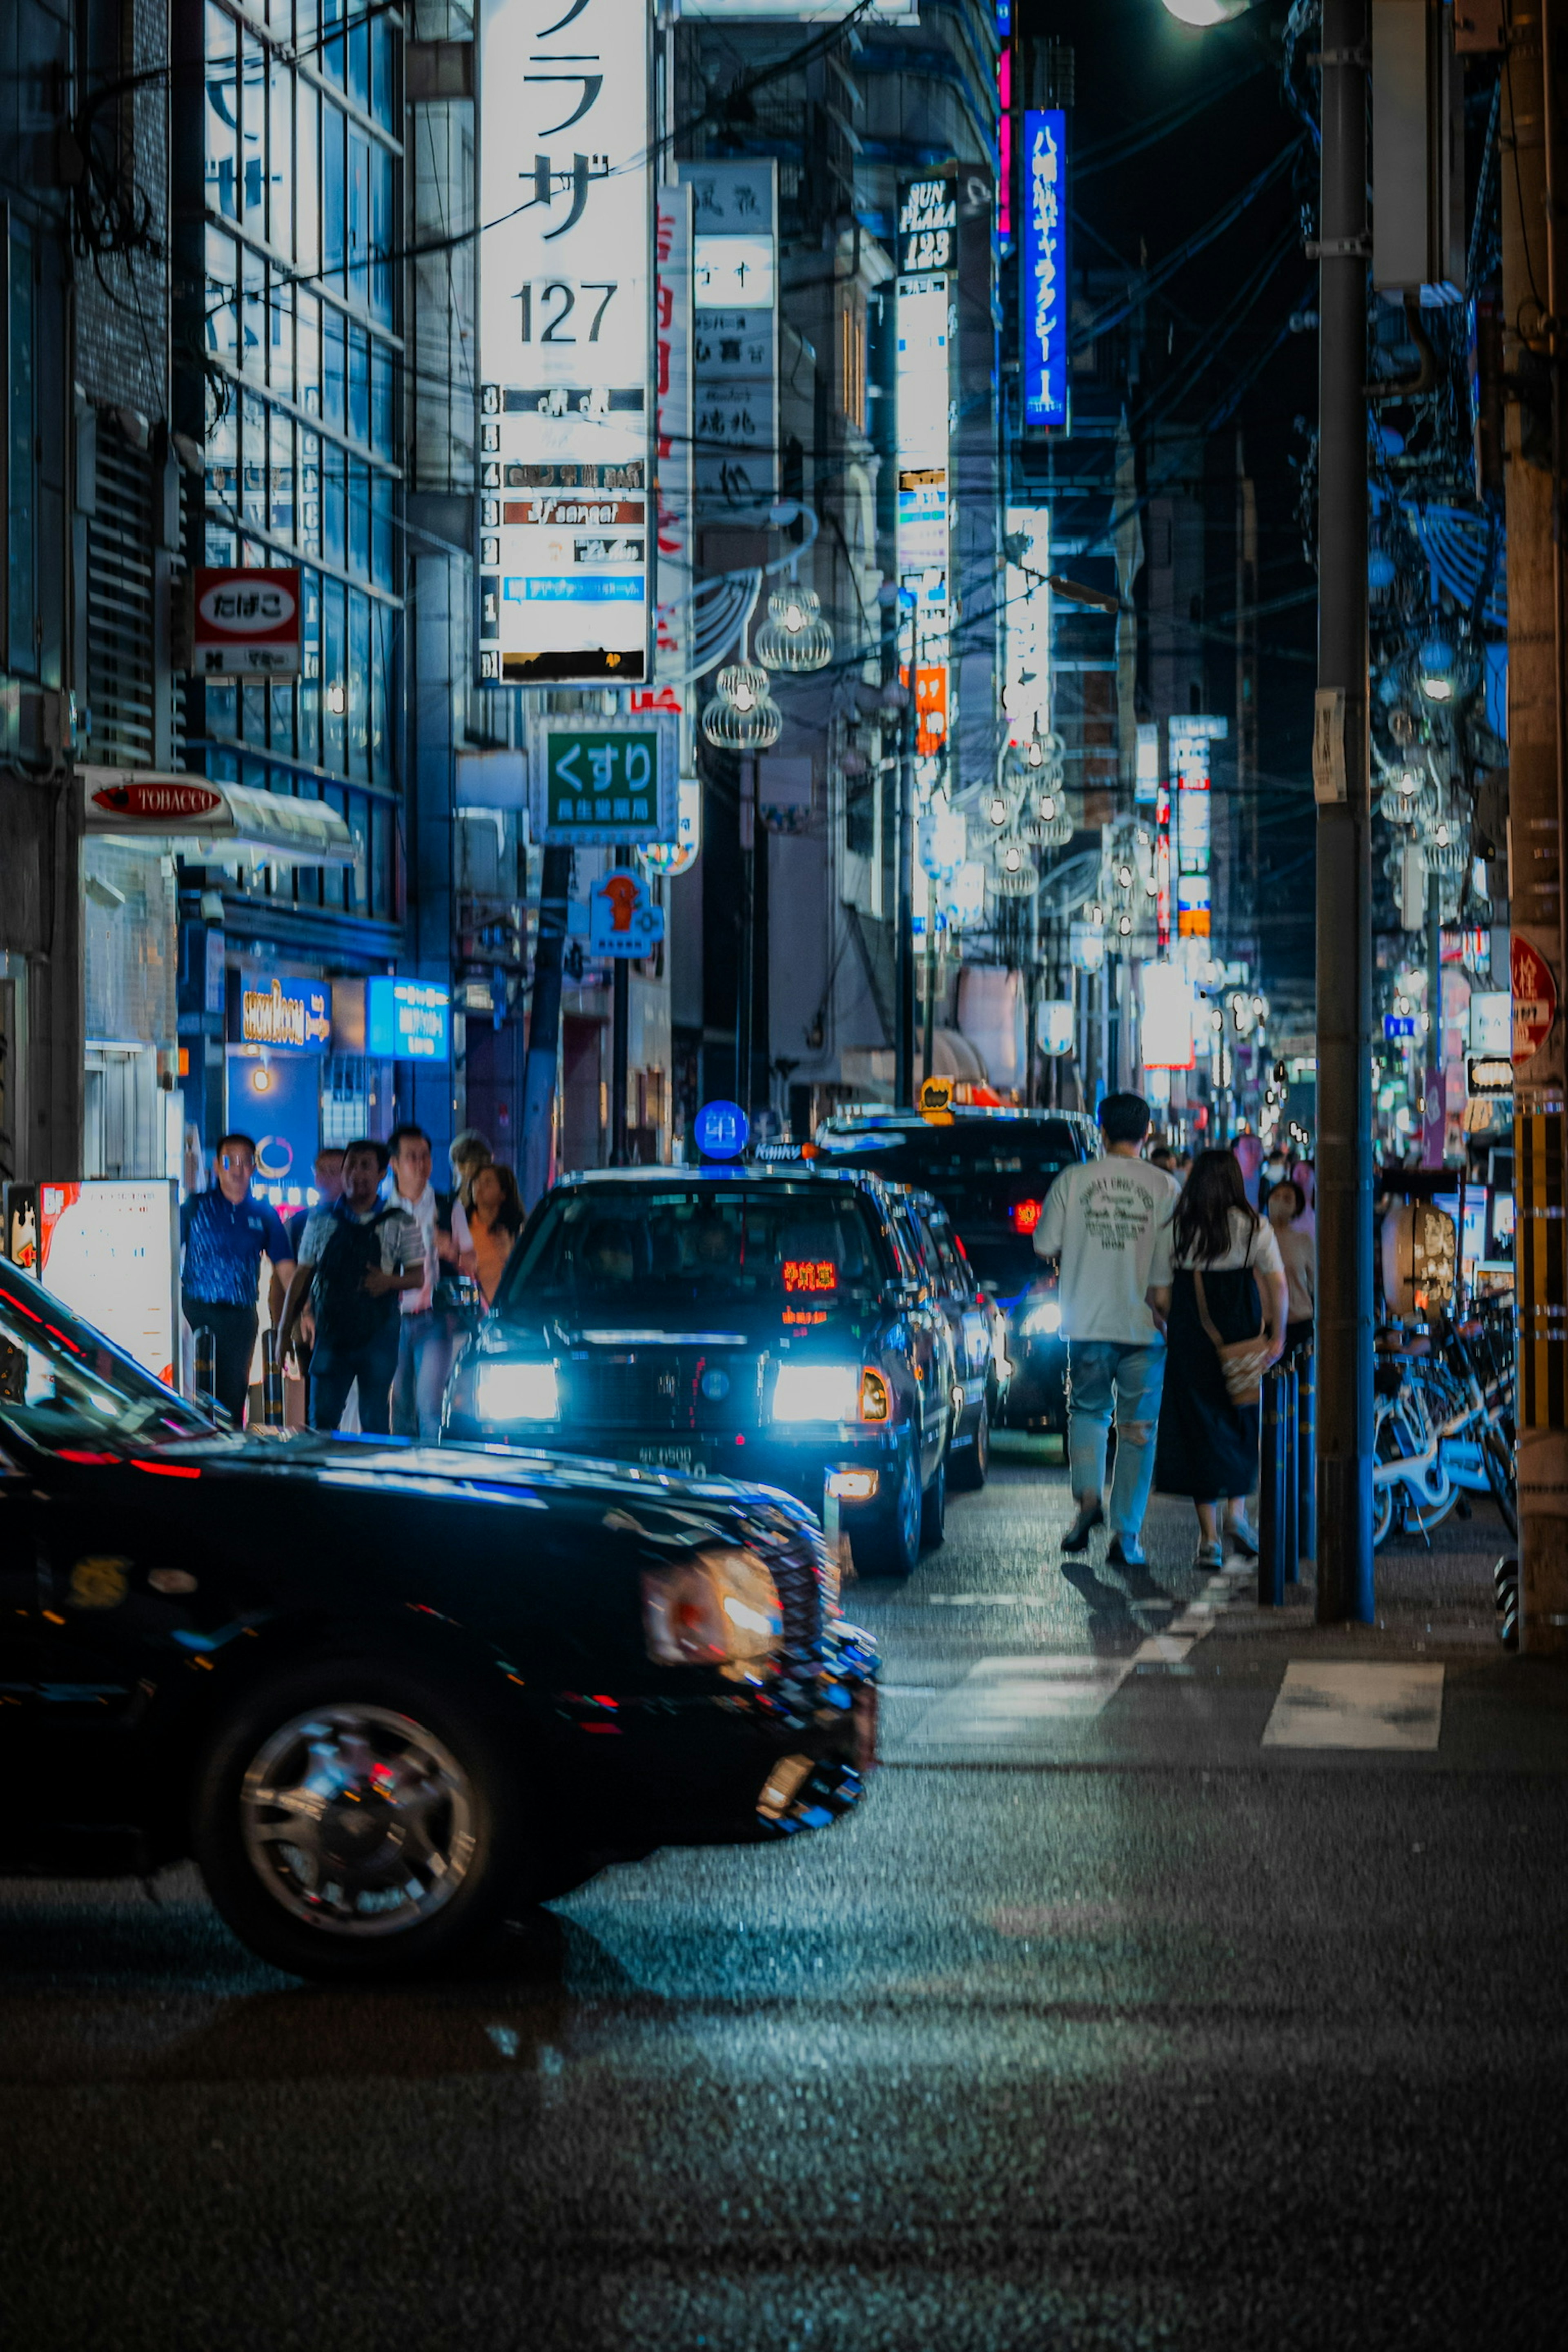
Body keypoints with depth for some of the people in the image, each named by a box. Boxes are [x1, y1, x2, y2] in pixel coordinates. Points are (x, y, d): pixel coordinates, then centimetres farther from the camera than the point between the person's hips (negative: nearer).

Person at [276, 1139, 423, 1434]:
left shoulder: (399, 1223, 5)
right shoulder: (321, 1221, 9)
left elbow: (419, 1277, 6)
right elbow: (301, 1277, 11)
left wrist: (390, 1281, -16)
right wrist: (285, 1332, 6)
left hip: (378, 1335, -1)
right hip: (331, 1332, 1)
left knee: (375, 1422, 1)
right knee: (322, 1421, -3)